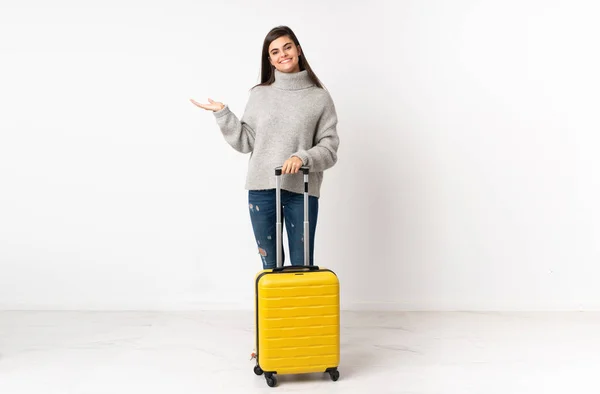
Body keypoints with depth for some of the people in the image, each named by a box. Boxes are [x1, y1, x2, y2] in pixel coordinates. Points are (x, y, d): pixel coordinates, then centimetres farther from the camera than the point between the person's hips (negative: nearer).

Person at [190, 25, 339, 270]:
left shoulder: (319, 97, 1)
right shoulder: (259, 94, 7)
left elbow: (329, 149, -3)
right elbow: (245, 143, 4)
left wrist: (303, 157, -20)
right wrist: (222, 114, -4)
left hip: (302, 191, -2)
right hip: (261, 189, 2)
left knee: (303, 266, 6)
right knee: (270, 265, 13)